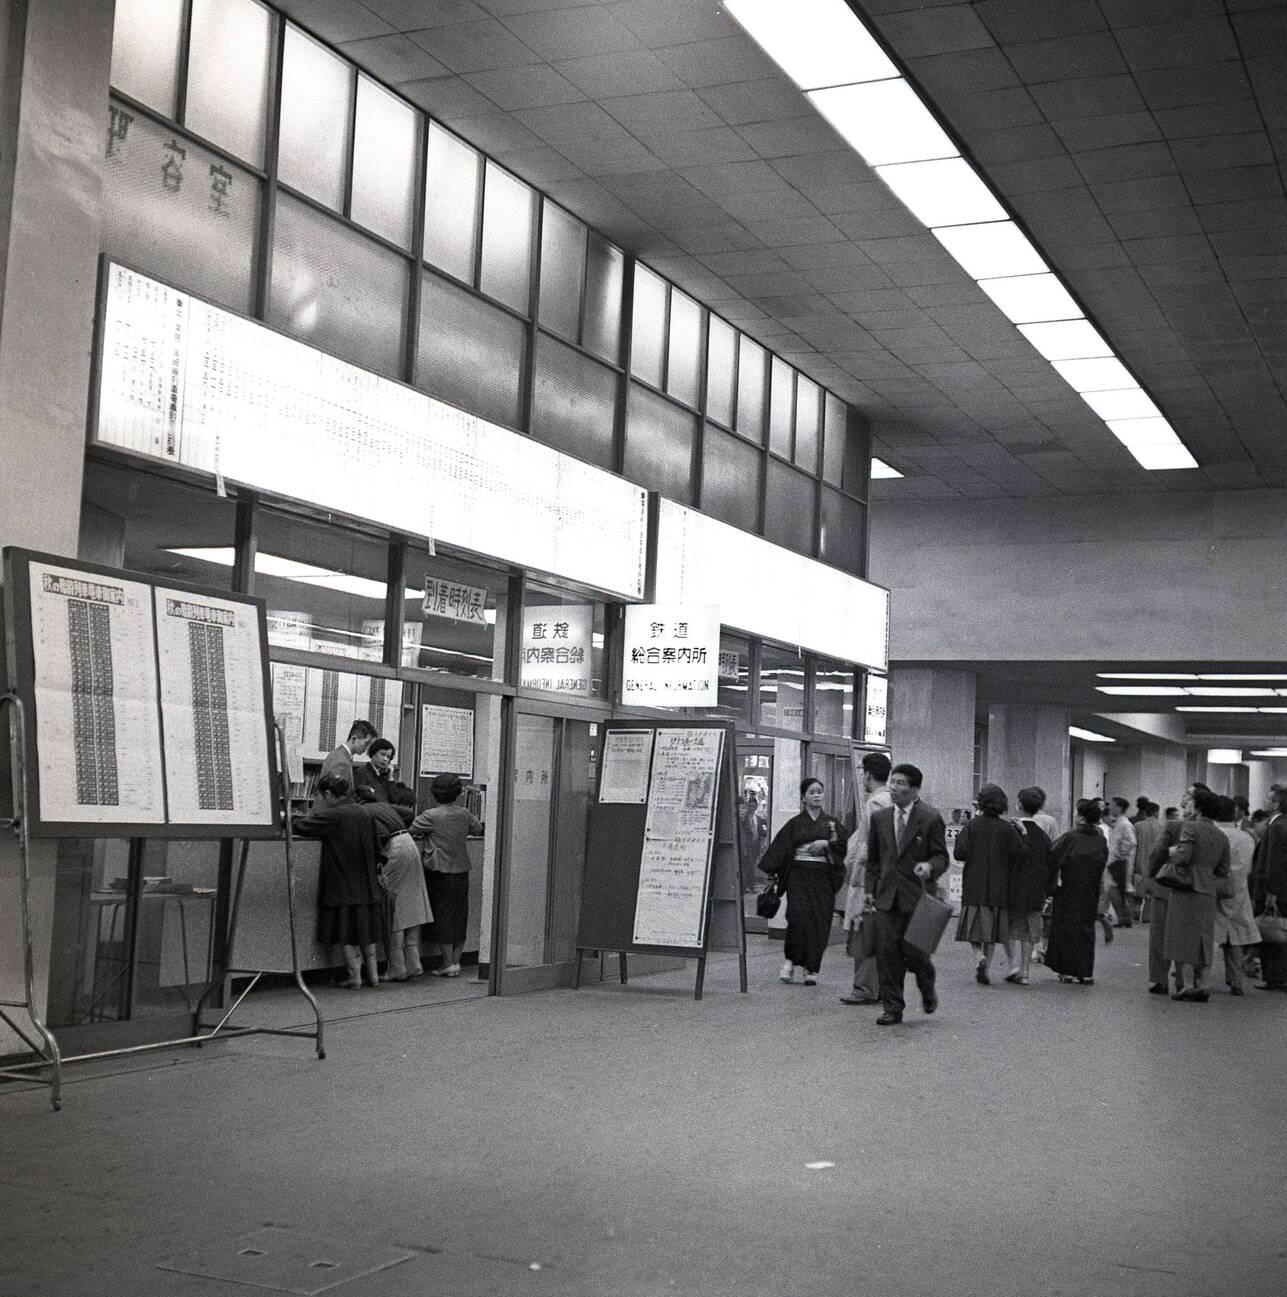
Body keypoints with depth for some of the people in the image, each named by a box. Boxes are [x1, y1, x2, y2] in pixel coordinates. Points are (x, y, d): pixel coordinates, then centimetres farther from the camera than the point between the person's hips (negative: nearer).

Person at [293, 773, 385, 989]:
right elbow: (376, 849, 13)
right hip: (366, 885, 7)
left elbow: (300, 827, -16)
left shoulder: (332, 816, -15)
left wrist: (311, 815, 4)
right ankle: (372, 973, 19)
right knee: (366, 929, 15)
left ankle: (355, 975, 5)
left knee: (346, 933, 3)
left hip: (342, 884, -6)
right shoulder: (363, 814, 7)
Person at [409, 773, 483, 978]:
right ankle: (456, 962, 14)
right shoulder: (464, 814, 3)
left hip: (440, 872, -4)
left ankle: (448, 965, 2)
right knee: (459, 916, 11)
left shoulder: (431, 816, -11)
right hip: (462, 871, 4)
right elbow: (477, 829, 19)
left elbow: (409, 830, -5)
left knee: (443, 917, 1)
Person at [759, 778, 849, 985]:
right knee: (799, 916, -19)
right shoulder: (795, 824, 9)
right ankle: (790, 961, -3)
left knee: (819, 923, -4)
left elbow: (846, 842, 3)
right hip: (799, 875, -1)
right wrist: (772, 873, -2)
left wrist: (826, 843, -11)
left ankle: (811, 969, 3)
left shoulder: (832, 822, 12)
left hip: (823, 877, 1)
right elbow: (779, 849, 5)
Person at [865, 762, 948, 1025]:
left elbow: (941, 856, -2)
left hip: (917, 895, -4)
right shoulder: (880, 818, 10)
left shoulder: (930, 819, -4)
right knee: (887, 952, -1)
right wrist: (870, 888, 10)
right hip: (887, 896, 4)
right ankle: (892, 1009, 7)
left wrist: (929, 867, -24)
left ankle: (928, 990, 29)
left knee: (914, 951, -3)